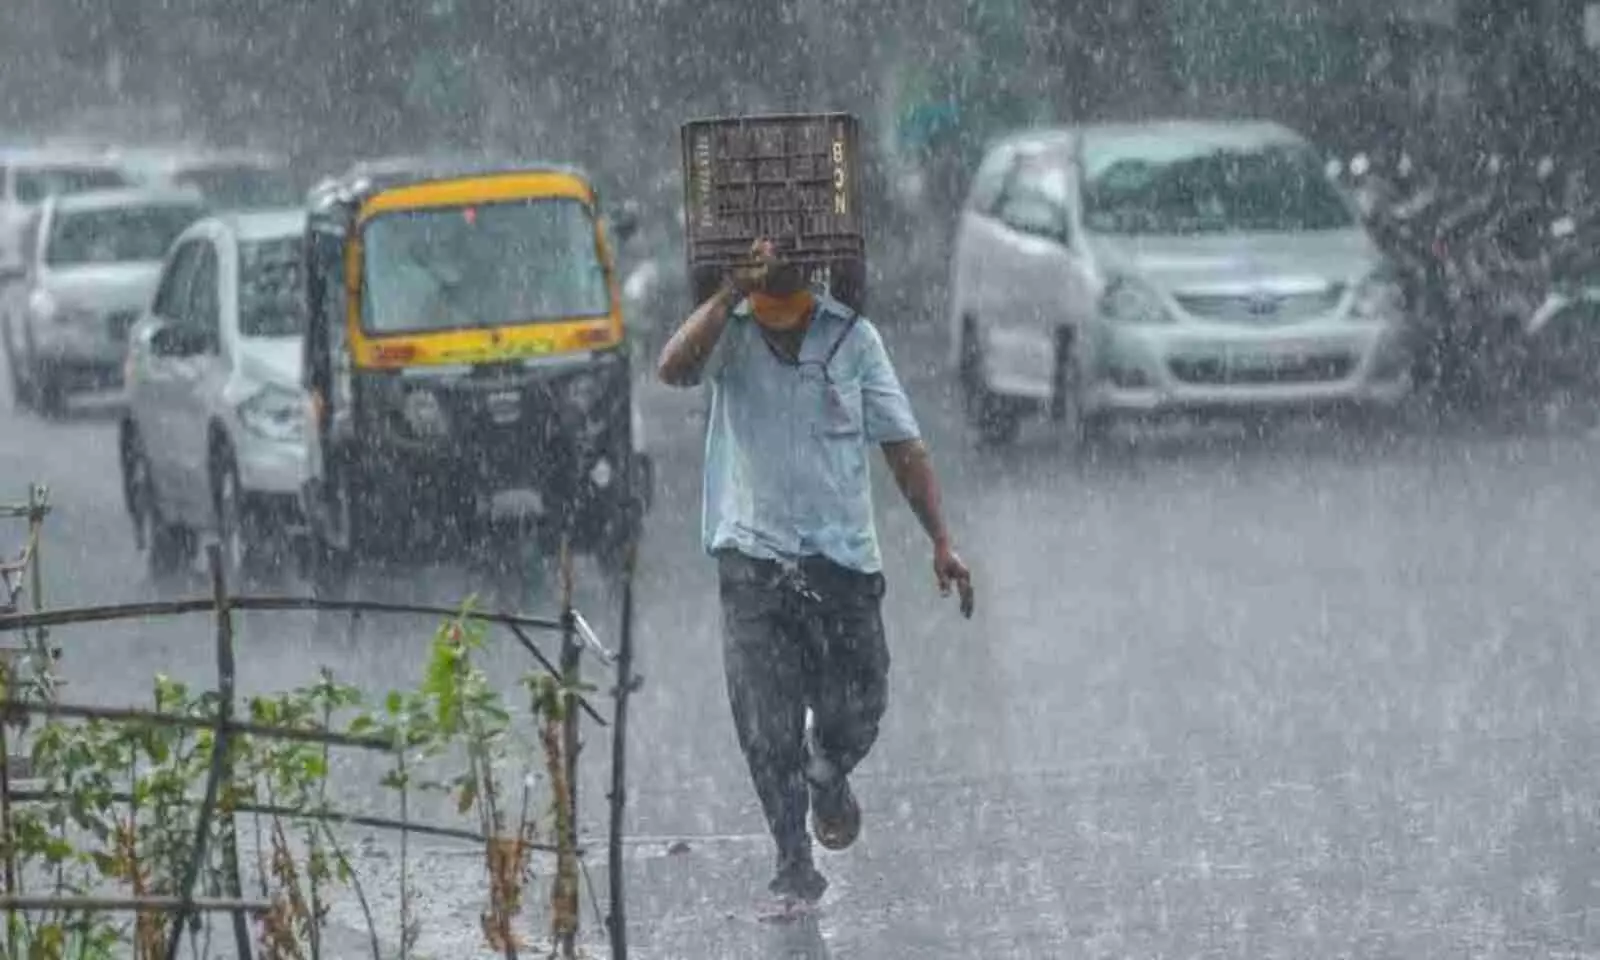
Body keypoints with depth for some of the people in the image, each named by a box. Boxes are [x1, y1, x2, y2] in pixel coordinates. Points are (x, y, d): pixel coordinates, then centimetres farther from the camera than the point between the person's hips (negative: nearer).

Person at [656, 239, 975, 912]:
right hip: (753, 555, -1)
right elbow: (673, 369, -22)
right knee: (767, 732, -5)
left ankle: (827, 777, 37)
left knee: (855, 715, 2)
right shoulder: (729, 332, 0)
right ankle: (794, 868, 5)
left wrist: (940, 542, -2)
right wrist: (732, 293, -25)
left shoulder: (851, 337, 2)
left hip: (842, 554, 1)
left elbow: (902, 445, 4)